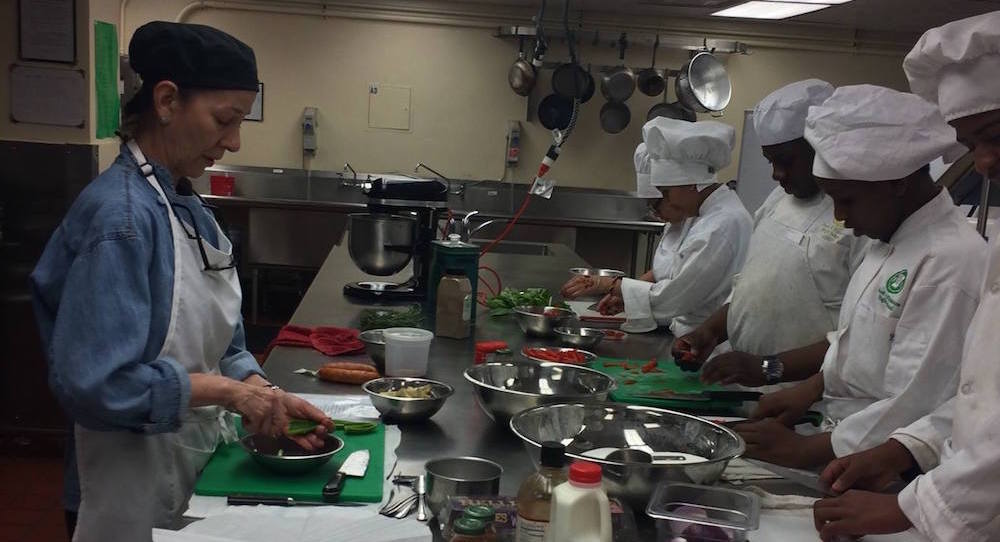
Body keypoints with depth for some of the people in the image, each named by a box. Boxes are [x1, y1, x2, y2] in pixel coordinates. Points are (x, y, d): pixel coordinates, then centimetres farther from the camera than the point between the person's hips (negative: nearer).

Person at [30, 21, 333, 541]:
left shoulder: (188, 207, 4)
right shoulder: (121, 216, -23)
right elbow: (93, 383, -27)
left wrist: (265, 396, -6)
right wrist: (226, 390, -21)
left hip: (201, 460, 8)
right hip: (141, 483, -8)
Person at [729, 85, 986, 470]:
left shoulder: (950, 264, -21)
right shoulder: (892, 240, 9)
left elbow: (912, 407, -22)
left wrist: (802, 450, -17)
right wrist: (812, 388, 5)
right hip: (840, 433, 8)